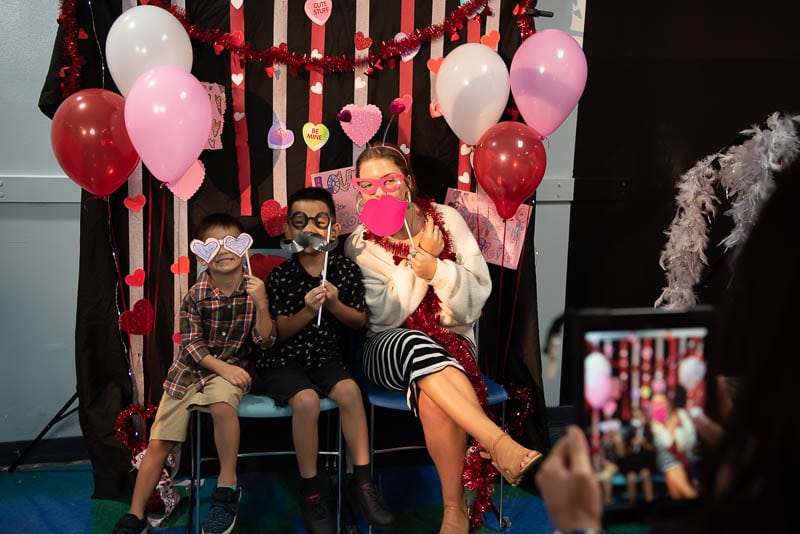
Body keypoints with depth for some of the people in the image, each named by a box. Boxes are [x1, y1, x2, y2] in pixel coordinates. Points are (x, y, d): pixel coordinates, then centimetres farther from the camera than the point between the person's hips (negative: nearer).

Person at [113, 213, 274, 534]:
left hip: (231, 368, -2)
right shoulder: (196, 295, -8)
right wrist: (222, 367, -21)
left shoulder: (254, 290, -8)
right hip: (189, 369, 2)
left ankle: (227, 487, -19)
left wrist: (261, 305, -26)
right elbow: (191, 345, -8)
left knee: (222, 405, -37)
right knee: (158, 444, -1)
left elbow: (265, 341, -11)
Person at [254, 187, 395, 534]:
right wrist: (306, 311, -25)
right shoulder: (280, 276, -7)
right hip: (283, 361, -3)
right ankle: (309, 492, -12)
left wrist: (335, 304, -15)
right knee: (307, 400, -29)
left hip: (326, 358, 3)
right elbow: (278, 332, -7)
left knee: (349, 389, -26)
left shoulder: (346, 270, -1)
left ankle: (362, 480, -11)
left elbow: (359, 321, 5)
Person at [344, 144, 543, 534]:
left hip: (451, 340, 0)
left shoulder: (446, 219, 2)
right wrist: (418, 259, -11)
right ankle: (501, 445, -43)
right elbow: (387, 315, -8)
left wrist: (436, 269, -19)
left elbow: (479, 291, -2)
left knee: (431, 395, -36)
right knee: (417, 343, -39)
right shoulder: (359, 245, 1)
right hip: (389, 350, 0)